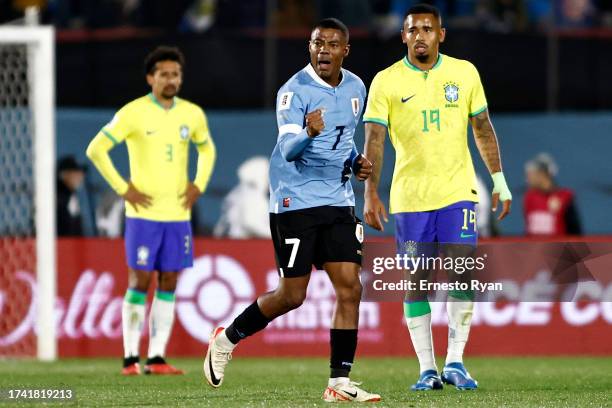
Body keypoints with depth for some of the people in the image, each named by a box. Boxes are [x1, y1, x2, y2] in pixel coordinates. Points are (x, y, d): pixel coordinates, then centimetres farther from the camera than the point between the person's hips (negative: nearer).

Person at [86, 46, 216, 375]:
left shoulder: (193, 114, 7)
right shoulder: (134, 113, -8)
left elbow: (207, 149, 26)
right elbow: (96, 149, -7)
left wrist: (198, 185, 10)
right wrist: (123, 189, -9)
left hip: (178, 215, 5)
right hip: (144, 214, -5)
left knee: (168, 283, 3)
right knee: (140, 281, -4)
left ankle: (156, 358, 7)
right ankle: (130, 358, 2)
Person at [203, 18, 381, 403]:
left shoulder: (356, 88, 8)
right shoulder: (294, 91, -14)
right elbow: (287, 150, -25)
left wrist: (356, 161, 5)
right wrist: (309, 132, -46)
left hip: (338, 199, 6)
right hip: (295, 201, -6)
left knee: (350, 288, -5)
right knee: (292, 296, -2)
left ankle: (339, 382, -2)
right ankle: (227, 338, 22)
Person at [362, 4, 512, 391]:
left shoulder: (464, 73, 5)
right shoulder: (386, 82, -2)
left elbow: (482, 127, 13)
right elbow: (374, 140, -8)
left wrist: (500, 180, 11)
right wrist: (371, 193, -18)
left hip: (458, 191, 1)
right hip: (409, 196, -1)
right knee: (417, 283, 1)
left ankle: (455, 363, -1)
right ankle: (427, 369, 7)